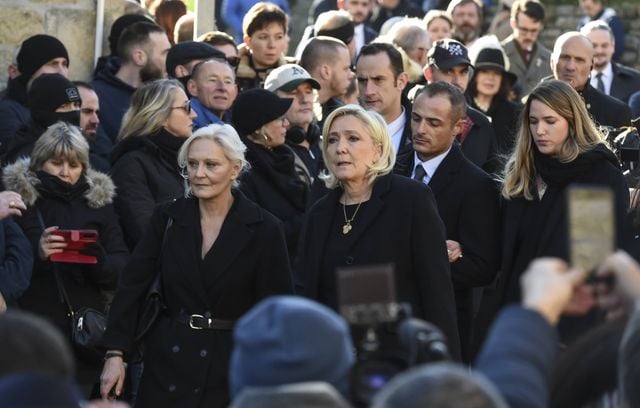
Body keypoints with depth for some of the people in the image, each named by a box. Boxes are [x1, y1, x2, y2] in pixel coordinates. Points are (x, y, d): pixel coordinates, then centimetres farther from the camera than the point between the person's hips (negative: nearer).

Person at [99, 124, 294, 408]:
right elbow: (132, 285, 1)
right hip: (168, 361, 2)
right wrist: (115, 353, -7)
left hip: (232, 367, -2)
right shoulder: (168, 217, 3)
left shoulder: (264, 229, -6)